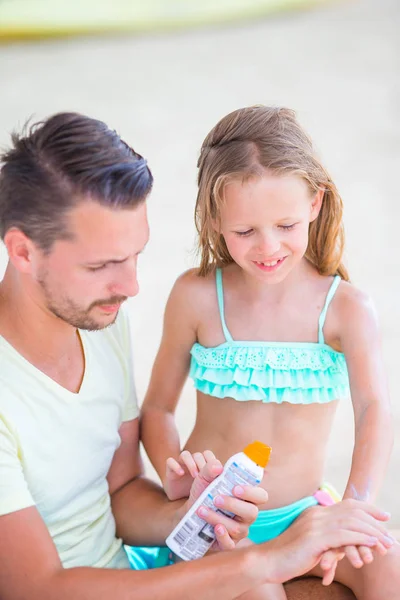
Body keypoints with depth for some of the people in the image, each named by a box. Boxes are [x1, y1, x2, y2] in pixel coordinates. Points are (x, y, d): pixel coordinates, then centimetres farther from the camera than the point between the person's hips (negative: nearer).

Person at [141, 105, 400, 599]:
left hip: (303, 511, 2)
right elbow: (157, 408, 0)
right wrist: (173, 472, -22)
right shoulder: (196, 296, -6)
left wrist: (355, 503, -39)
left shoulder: (345, 307, -7)